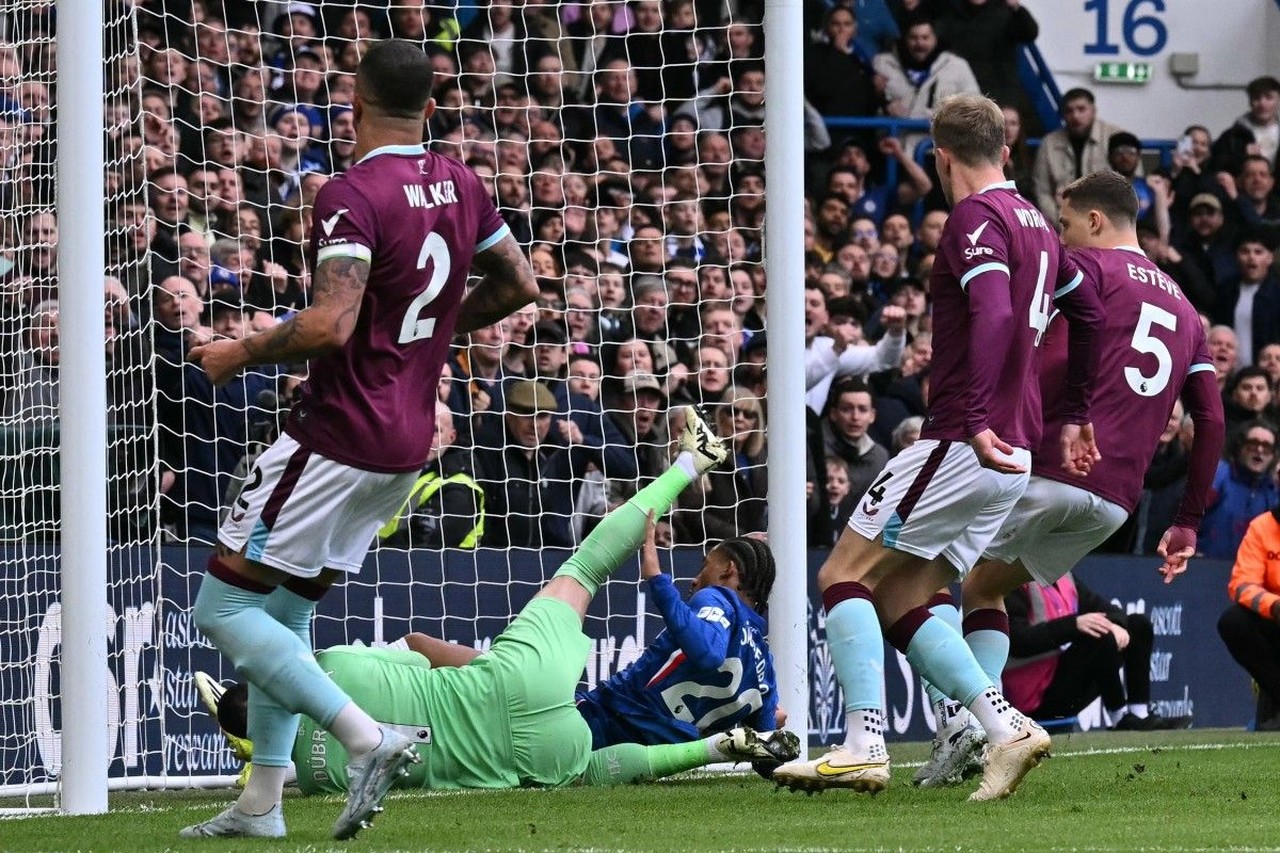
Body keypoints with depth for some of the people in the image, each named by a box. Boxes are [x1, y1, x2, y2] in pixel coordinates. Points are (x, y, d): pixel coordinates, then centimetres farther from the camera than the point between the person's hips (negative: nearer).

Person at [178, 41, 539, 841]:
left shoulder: (352, 196, -18)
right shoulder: (460, 185, 7)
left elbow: (330, 325, -27)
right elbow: (519, 285, 18)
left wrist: (240, 353, -12)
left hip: (339, 437, -9)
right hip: (410, 439, 9)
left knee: (226, 608, -3)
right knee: (285, 607, 18)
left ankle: (367, 737, -16)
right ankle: (262, 804, 15)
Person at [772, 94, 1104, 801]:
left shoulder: (975, 218, -10)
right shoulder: (1035, 223, 19)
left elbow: (994, 315, -26)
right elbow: (1090, 313, 31)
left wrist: (976, 419, -33)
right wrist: (1074, 416, 37)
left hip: (964, 447, -9)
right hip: (1011, 457, 9)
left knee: (844, 577, -3)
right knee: (897, 604, 10)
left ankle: (864, 746, -15)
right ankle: (1008, 728, -4)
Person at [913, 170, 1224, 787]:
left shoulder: (1085, 266, 4)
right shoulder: (1185, 311, 24)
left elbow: (1053, 359, -13)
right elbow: (1212, 422, 17)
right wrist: (1188, 522, 18)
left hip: (1048, 467, -7)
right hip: (1114, 501, 7)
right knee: (985, 591, 23)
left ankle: (958, 719, -10)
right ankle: (986, 715, 5)